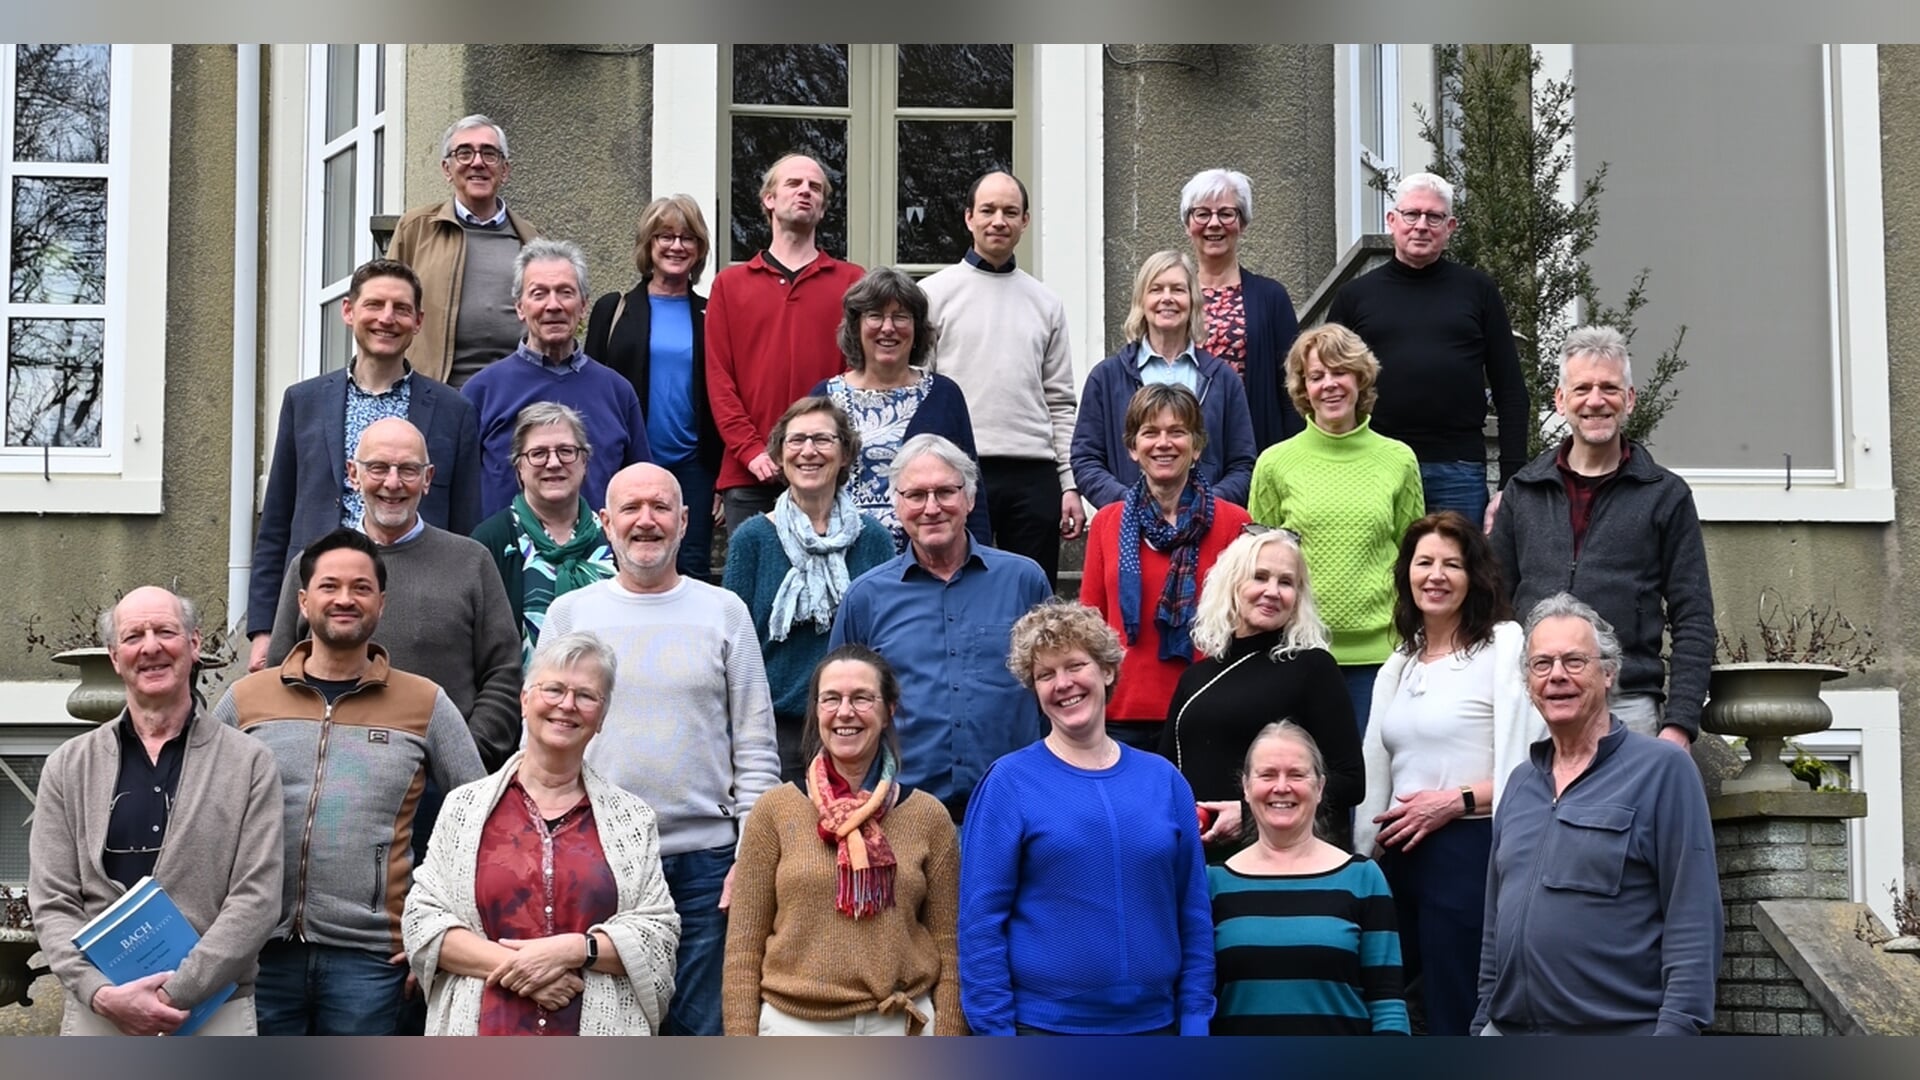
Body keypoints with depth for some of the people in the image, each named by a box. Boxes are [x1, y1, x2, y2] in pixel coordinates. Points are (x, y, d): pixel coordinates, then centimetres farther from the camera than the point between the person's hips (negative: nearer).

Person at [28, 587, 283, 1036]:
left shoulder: (250, 763, 4)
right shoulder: (69, 767, 9)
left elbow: (256, 901, -4)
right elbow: (53, 904, 4)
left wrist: (175, 994, -13)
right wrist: (104, 994, -12)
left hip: (215, 1011, -1)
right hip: (96, 1012, 1)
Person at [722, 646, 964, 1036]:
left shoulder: (928, 817, 4)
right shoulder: (776, 811, 2)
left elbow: (949, 949, 5)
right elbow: (743, 945, 2)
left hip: (902, 1030, 1)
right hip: (794, 1026, -1)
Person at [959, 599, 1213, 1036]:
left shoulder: (1163, 780, 5)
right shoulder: (1009, 783, -4)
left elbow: (1194, 913, 8)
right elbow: (980, 921, -6)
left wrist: (1196, 1020, 2)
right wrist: (995, 1031, -11)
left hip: (1152, 1024, 3)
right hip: (1044, 1027, -3)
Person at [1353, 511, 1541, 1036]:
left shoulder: (1504, 645, -5)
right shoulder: (1397, 667, 18)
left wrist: (1457, 800, -16)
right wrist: (1363, 863, 14)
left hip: (1469, 853, -7)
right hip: (1400, 857, 7)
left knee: (1455, 1019, -1)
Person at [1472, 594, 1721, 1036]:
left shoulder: (1663, 770, -4)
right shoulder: (1521, 781, 14)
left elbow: (1694, 924, -10)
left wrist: (1676, 1030, -17)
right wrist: (1484, 1023, 14)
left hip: (1619, 1034, -5)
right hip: (1507, 1031, 6)